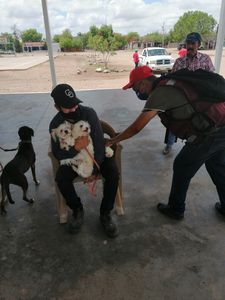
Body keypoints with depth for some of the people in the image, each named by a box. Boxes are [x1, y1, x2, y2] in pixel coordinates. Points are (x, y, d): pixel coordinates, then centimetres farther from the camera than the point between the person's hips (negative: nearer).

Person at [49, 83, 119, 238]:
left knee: (113, 173, -28)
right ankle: (77, 210, 2)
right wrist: (75, 148, -37)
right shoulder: (55, 124, -14)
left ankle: (105, 213, -7)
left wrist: (95, 170, -26)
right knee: (61, 179, -26)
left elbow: (99, 142, -21)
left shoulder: (89, 113, -21)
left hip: (96, 153, -1)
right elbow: (58, 154, -16)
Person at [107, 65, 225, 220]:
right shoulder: (170, 82, 12)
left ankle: (176, 210, 29)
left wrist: (112, 141, -3)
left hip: (209, 133, -9)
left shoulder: (159, 93, -13)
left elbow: (136, 127, -14)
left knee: (182, 168, 10)